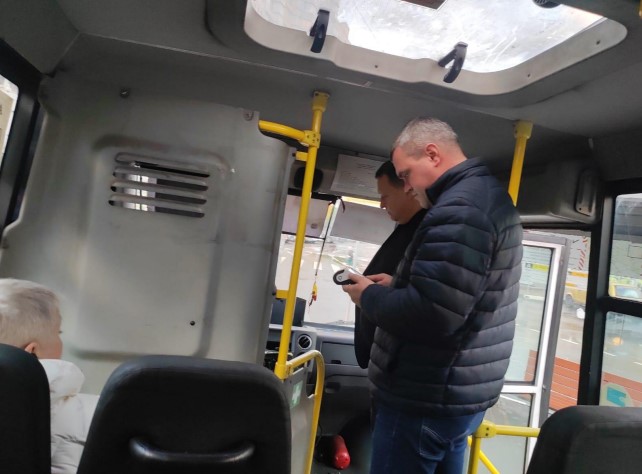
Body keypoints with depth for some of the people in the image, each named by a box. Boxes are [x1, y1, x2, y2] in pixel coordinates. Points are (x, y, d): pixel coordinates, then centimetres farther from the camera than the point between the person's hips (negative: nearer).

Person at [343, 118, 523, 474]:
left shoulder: (460, 208, -22)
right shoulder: (489, 195, 13)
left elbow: (431, 313, -30)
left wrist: (370, 296, -13)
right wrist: (396, 285, 7)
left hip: (427, 399, -10)